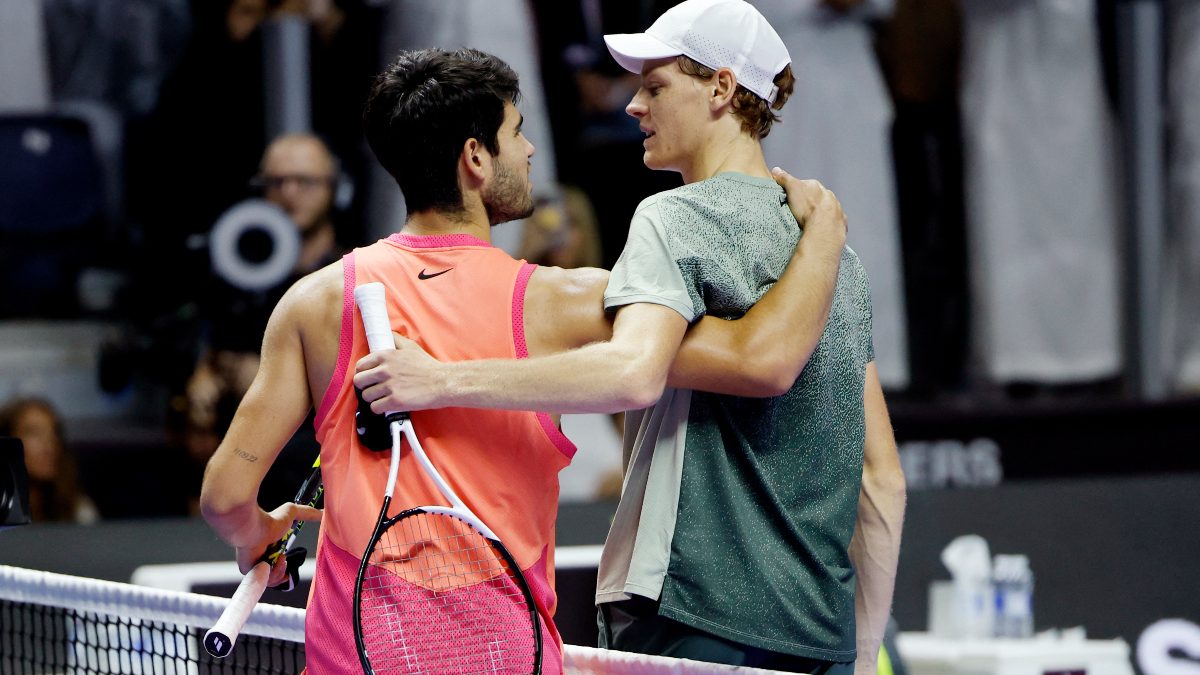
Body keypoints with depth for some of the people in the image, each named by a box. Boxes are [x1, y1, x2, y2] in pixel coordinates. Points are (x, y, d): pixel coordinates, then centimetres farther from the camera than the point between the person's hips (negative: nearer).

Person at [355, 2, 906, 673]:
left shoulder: (677, 219, -7)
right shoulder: (840, 255, 18)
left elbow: (634, 372, -28)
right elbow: (883, 479, 18)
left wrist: (444, 380, -26)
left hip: (694, 617, -8)